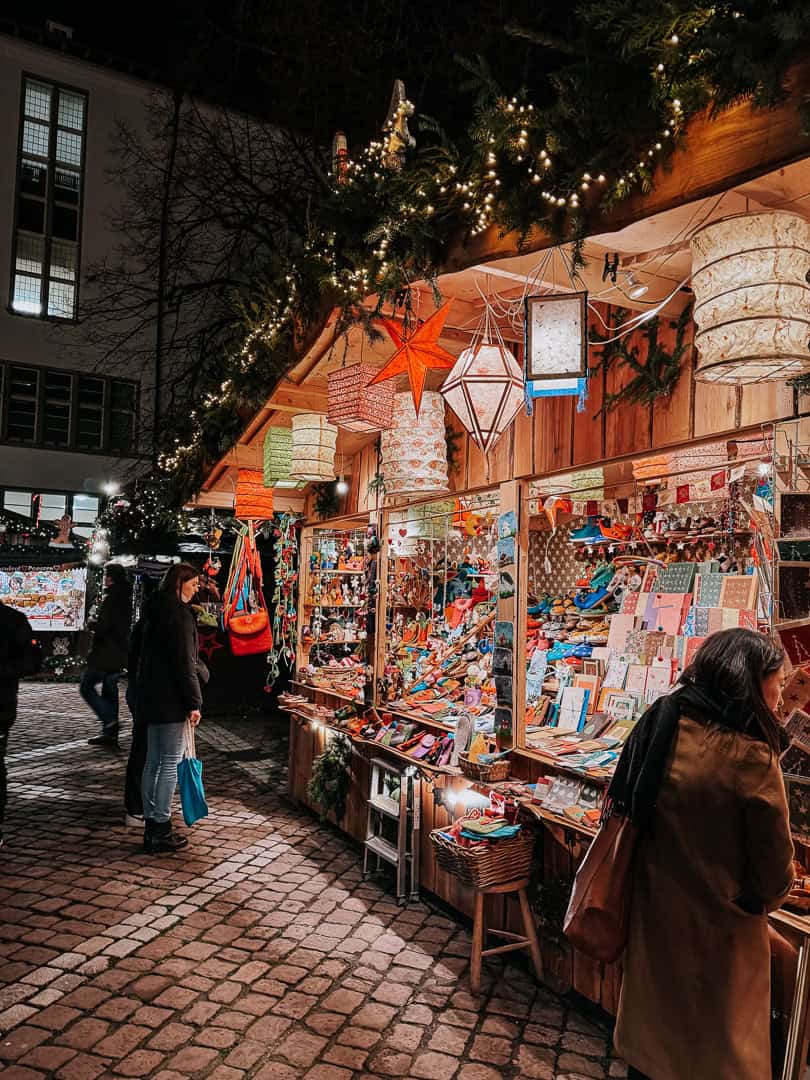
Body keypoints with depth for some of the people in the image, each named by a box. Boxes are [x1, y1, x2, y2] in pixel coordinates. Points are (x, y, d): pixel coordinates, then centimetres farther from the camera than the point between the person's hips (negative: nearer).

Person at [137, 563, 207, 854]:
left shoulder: (156, 611, 14)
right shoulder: (179, 614, -15)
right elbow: (185, 662, -18)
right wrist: (194, 702, -15)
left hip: (150, 696, 9)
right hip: (171, 699, -9)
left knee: (153, 762, 13)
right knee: (170, 763, -2)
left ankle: (151, 825, 21)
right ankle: (161, 832, 4)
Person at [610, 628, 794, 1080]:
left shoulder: (658, 724, -10)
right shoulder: (751, 758, -25)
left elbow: (621, 808, 1)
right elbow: (774, 873, -15)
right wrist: (755, 902, 8)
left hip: (653, 914, 5)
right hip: (718, 932, -4)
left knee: (654, 1031, 25)